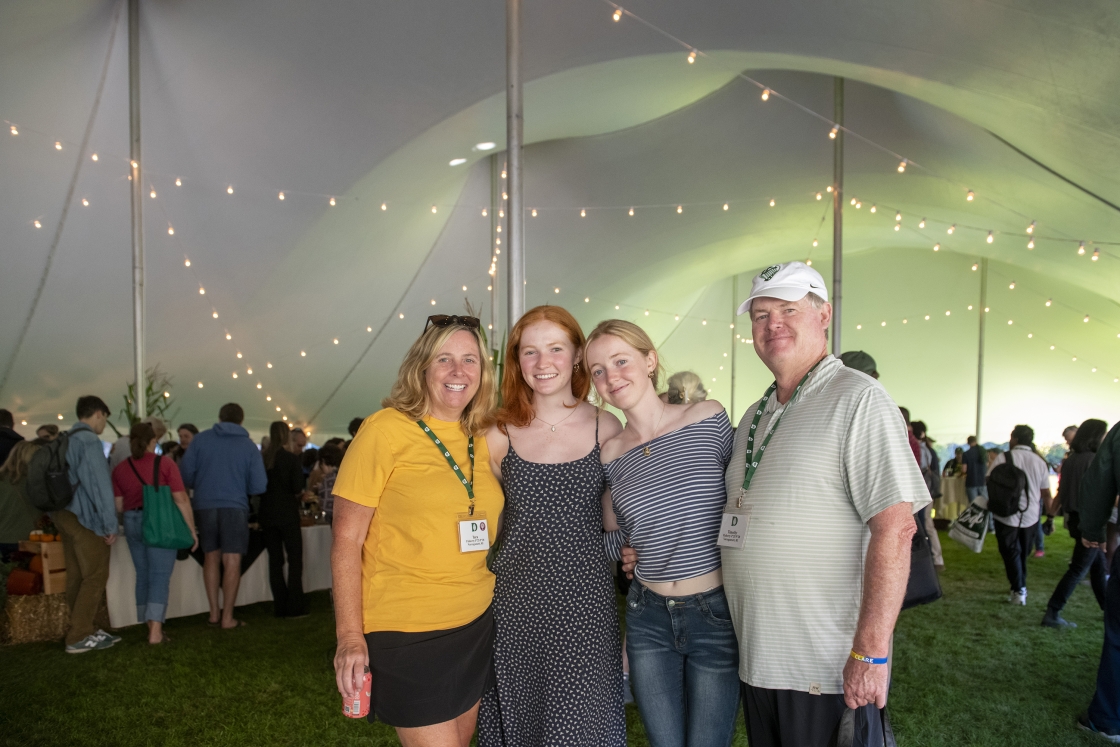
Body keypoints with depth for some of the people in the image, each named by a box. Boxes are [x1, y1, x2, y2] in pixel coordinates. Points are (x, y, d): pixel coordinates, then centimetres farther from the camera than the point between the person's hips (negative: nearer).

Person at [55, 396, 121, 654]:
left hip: (65, 514, 9)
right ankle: (78, 637, -2)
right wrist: (110, 523, -16)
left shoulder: (67, 440, 15)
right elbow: (99, 484, -18)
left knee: (77, 576, 12)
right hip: (85, 517, -9)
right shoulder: (88, 440, -14)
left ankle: (84, 629, 19)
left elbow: (70, 479, 18)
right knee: (95, 576, -4)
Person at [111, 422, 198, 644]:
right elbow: (181, 500, -10)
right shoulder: (164, 463, -8)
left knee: (143, 575, 13)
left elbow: (119, 506, 6)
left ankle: (151, 628, 20)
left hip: (132, 524, 4)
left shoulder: (120, 469, 4)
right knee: (160, 576, -3)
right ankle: (156, 631, -11)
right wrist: (192, 529, -4)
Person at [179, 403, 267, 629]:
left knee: (211, 557, 17)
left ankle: (214, 611, 22)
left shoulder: (200, 439, 2)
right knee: (232, 562, 2)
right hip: (234, 507, -2)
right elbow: (259, 486, -3)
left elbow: (185, 475, -2)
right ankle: (227, 617, 3)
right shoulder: (249, 445, 0)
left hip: (204, 505, 2)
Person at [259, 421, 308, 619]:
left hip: (267, 514, 5)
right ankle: (294, 607, 0)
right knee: (295, 559, 2)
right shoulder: (292, 459, -10)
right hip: (287, 513, -4)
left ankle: (280, 606, 14)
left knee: (275, 560, 10)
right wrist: (300, 494, 7)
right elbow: (297, 490, -14)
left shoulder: (261, 458, 2)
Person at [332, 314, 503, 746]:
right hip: (406, 633, -6)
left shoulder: (483, 438, 5)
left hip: (476, 627, 6)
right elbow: (346, 540, -12)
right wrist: (350, 636, -16)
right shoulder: (385, 430, -12)